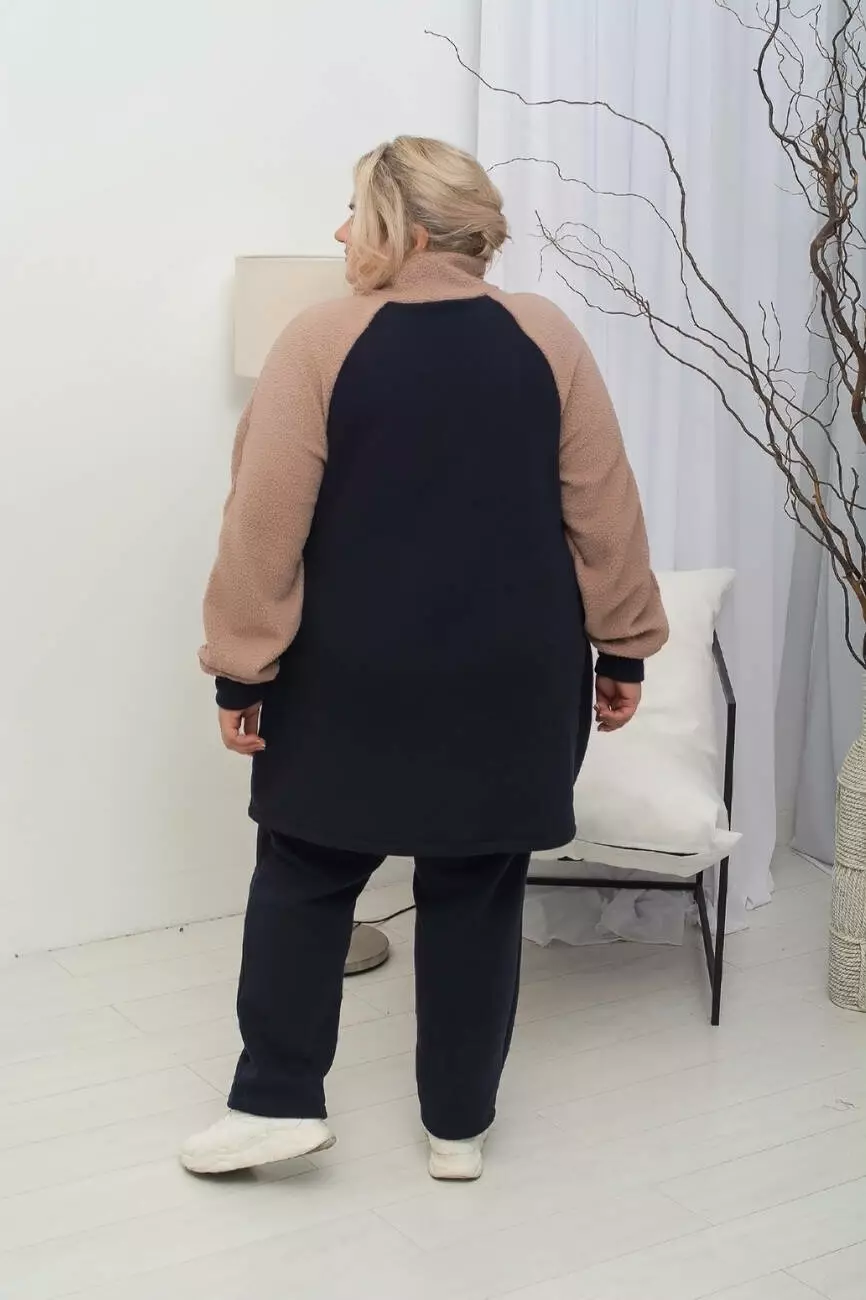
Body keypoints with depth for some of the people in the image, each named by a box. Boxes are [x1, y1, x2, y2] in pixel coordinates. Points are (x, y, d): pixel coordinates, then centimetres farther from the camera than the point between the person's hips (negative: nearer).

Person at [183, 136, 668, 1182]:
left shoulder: (321, 343, -9)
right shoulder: (547, 338, -2)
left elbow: (264, 528, -10)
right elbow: (606, 516, -1)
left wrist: (242, 670, -4)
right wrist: (624, 649, 8)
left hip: (353, 677, -2)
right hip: (509, 677, 2)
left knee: (304, 874, 15)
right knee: (476, 893, 12)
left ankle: (277, 1101, 16)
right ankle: (459, 1124, 21)